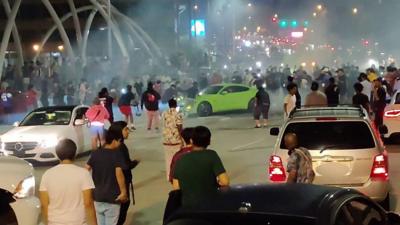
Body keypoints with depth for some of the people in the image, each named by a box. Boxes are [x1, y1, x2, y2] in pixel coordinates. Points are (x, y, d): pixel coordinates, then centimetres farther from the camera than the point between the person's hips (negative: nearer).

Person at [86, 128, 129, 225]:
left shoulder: (95, 153, 3)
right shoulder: (117, 154, -11)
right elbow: (119, 173, -22)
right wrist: (123, 192, -17)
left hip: (97, 195, 5)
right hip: (112, 197, -5)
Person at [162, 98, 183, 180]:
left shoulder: (164, 114, 0)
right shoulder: (178, 114, -12)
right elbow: (180, 128, -12)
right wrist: (182, 140, -7)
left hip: (166, 140, 4)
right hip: (176, 140, -4)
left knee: (168, 159, 12)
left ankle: (169, 176, 17)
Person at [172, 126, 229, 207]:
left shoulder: (181, 160, -2)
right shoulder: (211, 155, -13)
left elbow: (176, 187, 3)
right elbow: (225, 182, -21)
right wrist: (216, 183, 2)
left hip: (187, 206, 4)